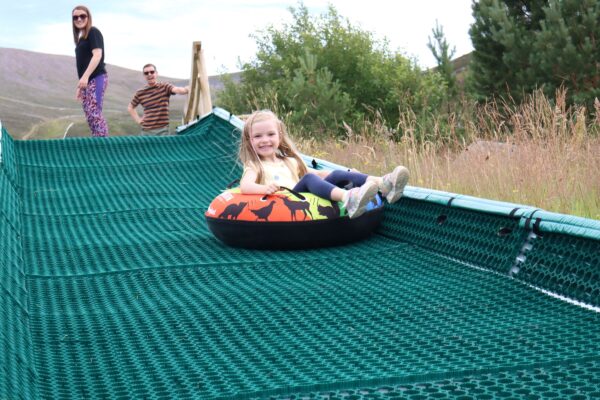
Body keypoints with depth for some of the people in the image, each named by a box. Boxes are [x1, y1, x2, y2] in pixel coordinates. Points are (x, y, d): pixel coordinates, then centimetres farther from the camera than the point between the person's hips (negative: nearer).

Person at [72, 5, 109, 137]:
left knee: (94, 113, -18)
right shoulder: (81, 38, 21)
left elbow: (97, 55, -15)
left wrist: (85, 76, -24)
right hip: (87, 81, 9)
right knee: (89, 115, 2)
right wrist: (80, 86, 19)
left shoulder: (93, 32, -3)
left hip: (96, 78, -9)